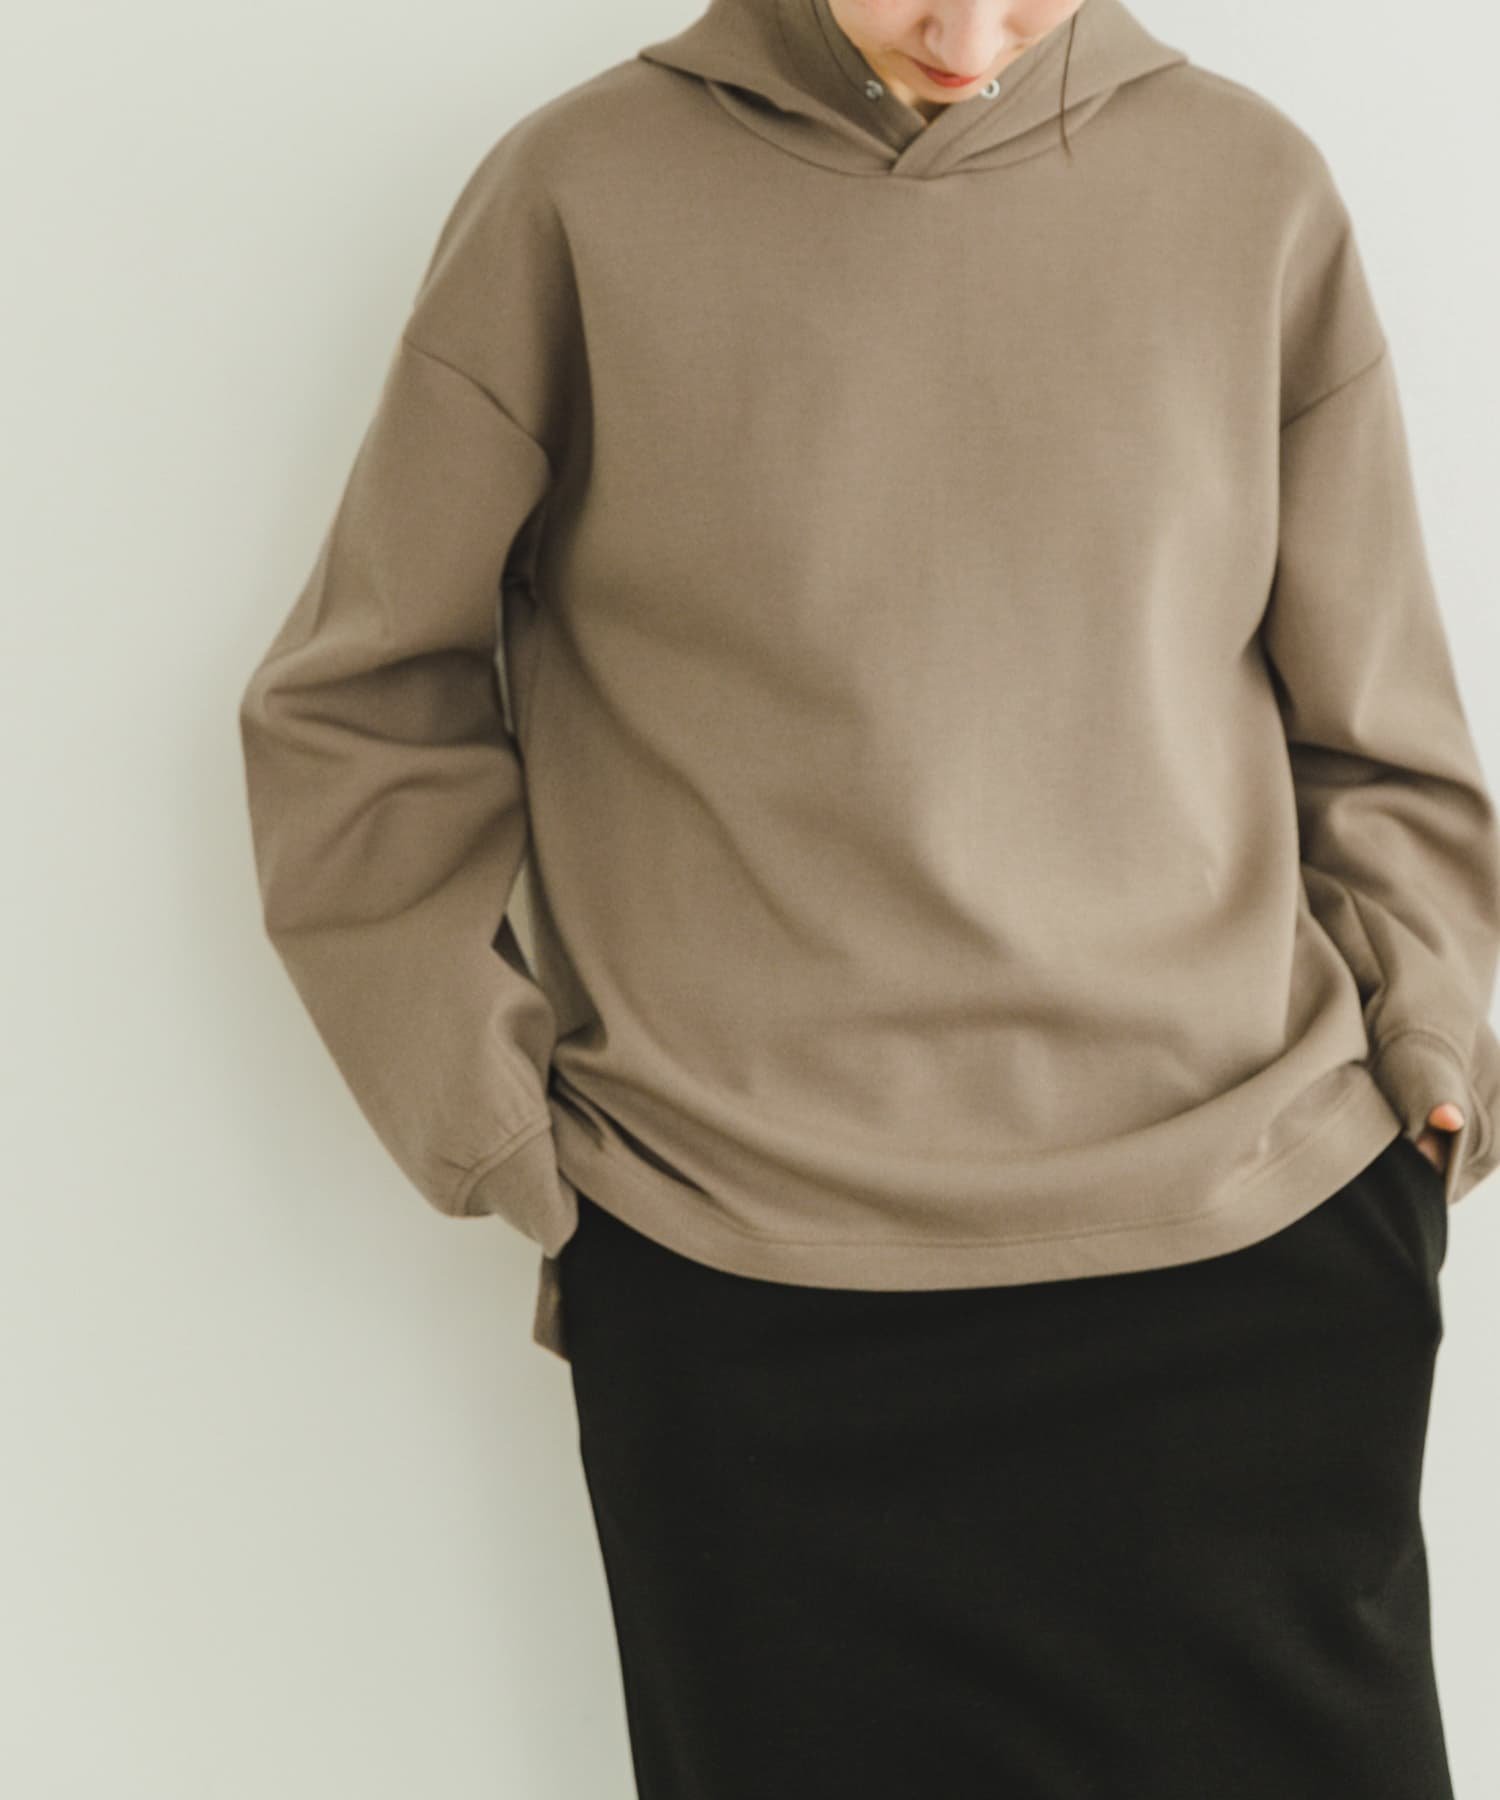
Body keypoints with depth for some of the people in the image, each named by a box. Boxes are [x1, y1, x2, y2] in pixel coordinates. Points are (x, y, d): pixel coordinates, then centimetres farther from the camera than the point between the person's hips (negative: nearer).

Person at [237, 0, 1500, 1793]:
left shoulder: (1253, 188, 5)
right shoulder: (583, 196, -1)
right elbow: (356, 717, 5)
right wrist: (501, 1135, -1)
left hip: (1254, 1263, 2)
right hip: (753, 1323, -1)